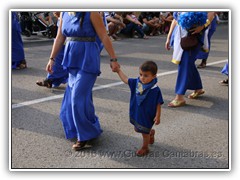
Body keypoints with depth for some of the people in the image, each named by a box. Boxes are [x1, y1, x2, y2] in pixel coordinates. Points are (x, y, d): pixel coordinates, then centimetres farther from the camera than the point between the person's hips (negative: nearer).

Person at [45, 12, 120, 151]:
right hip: (72, 59, 7)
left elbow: (104, 37, -11)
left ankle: (86, 135, 10)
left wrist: (113, 59, -11)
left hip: (87, 59, -7)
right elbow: (60, 38, 14)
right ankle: (92, 128, 32)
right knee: (72, 96, 13)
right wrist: (52, 58, 14)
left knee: (79, 97, -8)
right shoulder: (64, 13, 7)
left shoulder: (91, 13, -12)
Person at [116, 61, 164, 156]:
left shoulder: (155, 90, -25)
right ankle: (151, 132, 55)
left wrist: (157, 116, -16)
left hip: (147, 115, -6)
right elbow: (125, 79, 3)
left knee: (145, 132, 11)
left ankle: (145, 148, 37)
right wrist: (118, 70, 2)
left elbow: (158, 104, -19)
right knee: (137, 128, 26)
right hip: (136, 113, 7)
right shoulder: (136, 82, -11)